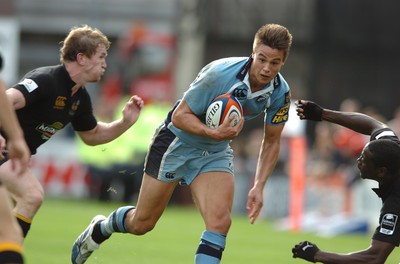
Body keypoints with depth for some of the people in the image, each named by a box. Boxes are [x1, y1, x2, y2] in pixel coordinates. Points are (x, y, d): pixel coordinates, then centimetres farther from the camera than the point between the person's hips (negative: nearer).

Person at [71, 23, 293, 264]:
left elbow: (272, 142, 1)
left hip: (215, 153, 4)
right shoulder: (220, 73, -31)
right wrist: (214, 133, -39)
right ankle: (100, 228, 43)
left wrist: (259, 186, -9)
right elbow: (180, 115, -23)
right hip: (177, 142, -4)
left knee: (219, 221, -22)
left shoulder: (281, 92, -15)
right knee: (142, 223, 9)